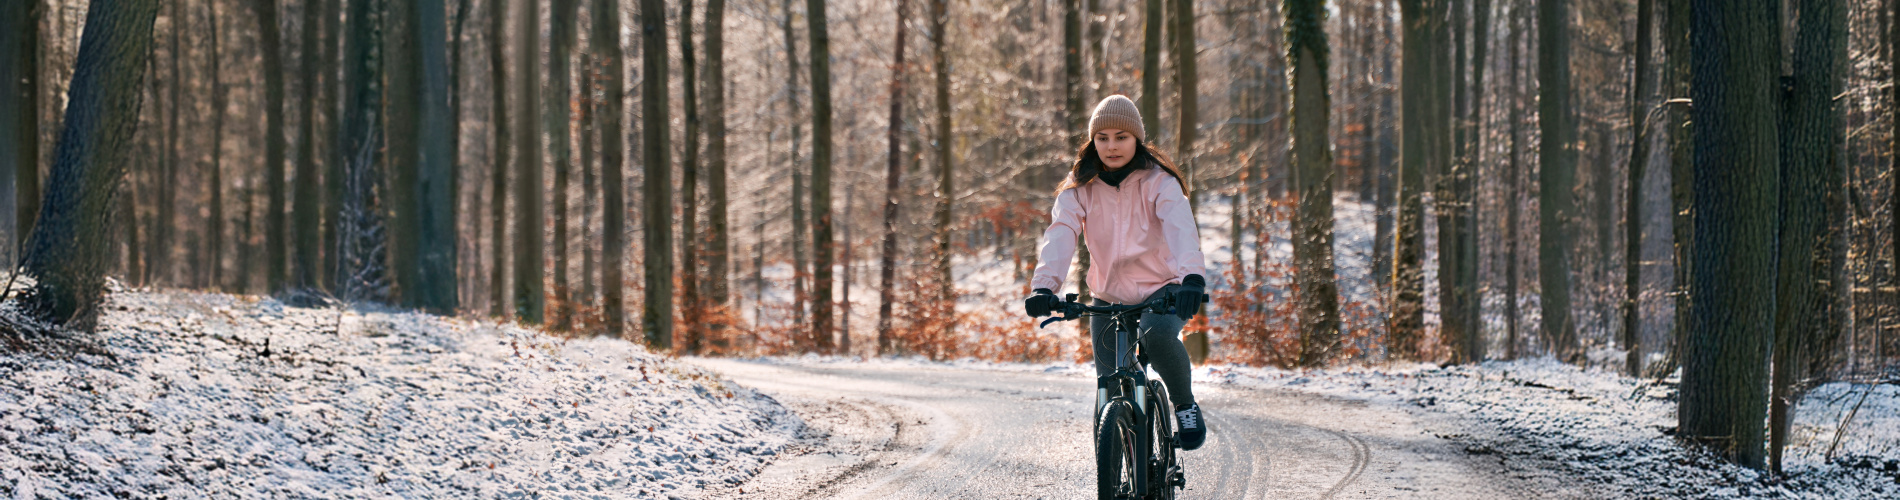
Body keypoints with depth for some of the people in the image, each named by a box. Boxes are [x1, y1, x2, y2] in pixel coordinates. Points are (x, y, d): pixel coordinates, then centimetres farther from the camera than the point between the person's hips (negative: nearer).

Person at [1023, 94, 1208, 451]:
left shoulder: (1158, 182, -13)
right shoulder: (1079, 189, -5)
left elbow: (1180, 227, -30)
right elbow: (1060, 234, -21)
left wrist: (1193, 277, -50)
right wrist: (1044, 286, -40)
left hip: (1161, 289, -3)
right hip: (1109, 297, 3)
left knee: (1158, 334, -36)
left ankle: (1184, 403, -9)